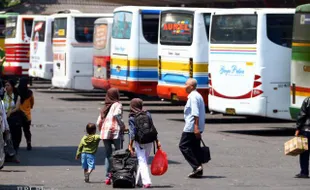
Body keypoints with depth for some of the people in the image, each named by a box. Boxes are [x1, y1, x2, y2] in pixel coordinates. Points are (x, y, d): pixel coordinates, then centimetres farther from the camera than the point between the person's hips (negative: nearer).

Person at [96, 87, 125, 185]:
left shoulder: (105, 107, 21)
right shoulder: (117, 105, 3)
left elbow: (98, 123, 16)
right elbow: (116, 115, -19)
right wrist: (122, 126, -10)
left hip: (104, 133, 5)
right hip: (115, 132, -5)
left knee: (108, 155, 10)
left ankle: (107, 177, 4)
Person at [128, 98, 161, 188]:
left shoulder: (132, 118, -5)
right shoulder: (147, 114, 4)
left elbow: (133, 133, -10)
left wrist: (130, 145, -7)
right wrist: (157, 141, 10)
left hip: (139, 142, -4)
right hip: (149, 141, 4)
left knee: (142, 162, -5)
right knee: (144, 161, 17)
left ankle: (146, 182, -21)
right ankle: (138, 181, 26)